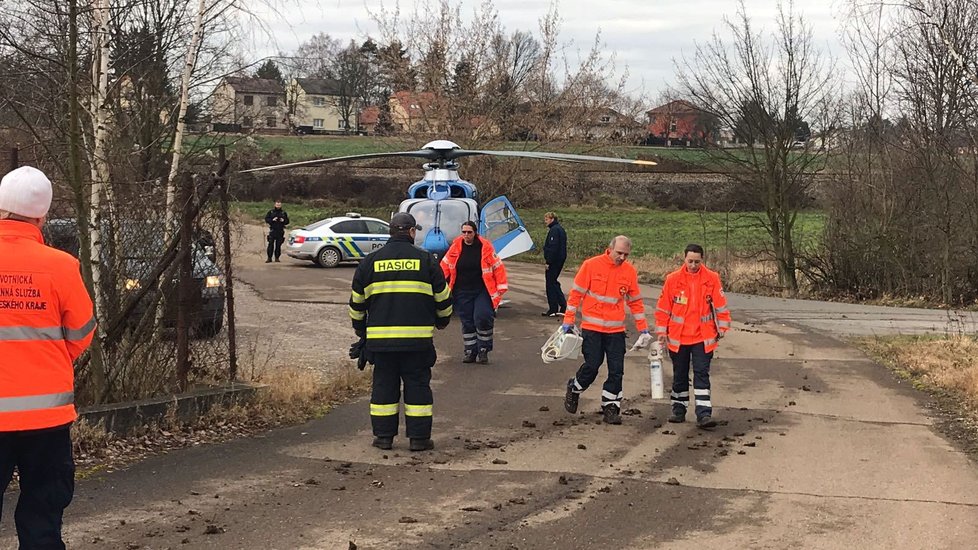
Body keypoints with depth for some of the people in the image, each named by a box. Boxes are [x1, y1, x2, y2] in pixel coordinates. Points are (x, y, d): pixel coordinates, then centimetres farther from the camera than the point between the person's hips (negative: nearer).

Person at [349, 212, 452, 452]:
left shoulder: (370, 261, 7)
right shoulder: (426, 260, 1)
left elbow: (356, 301, 13)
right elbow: (443, 297, 8)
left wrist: (361, 329, 28)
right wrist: (442, 320, 28)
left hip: (380, 337, 2)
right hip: (418, 338, -2)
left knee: (384, 386, 10)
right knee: (417, 386, 5)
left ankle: (383, 436, 12)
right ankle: (419, 437, 6)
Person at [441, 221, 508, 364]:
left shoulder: (485, 246, -6)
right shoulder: (456, 246, 0)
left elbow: (498, 266, -3)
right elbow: (445, 266, 7)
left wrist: (501, 287, -6)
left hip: (483, 291, -3)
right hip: (462, 292, 3)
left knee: (482, 318, -14)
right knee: (467, 322, 7)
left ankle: (483, 350, 4)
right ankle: (470, 351, 20)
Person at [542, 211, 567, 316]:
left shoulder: (554, 230, -16)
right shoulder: (560, 229, 15)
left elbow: (553, 247, -22)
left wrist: (548, 262, -20)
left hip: (554, 260, -10)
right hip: (560, 259, 10)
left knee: (551, 283, -2)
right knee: (553, 282, 16)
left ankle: (552, 310, 1)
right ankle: (563, 306, 14)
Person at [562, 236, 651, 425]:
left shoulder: (630, 271, 3)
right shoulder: (591, 265, -6)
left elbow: (636, 302, 12)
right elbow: (576, 293, -2)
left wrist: (644, 329, 11)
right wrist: (568, 320, -3)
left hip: (616, 329, 3)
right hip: (592, 327, -3)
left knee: (616, 370, 0)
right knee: (592, 366, -2)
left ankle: (610, 406, 11)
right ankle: (574, 389, 26)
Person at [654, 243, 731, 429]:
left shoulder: (712, 279, -3)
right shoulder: (673, 279, -2)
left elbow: (720, 305, 3)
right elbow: (663, 307, 3)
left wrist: (721, 328, 1)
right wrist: (661, 331, 2)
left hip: (703, 338, -1)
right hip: (678, 338, 2)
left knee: (702, 374, -7)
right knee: (680, 375, 12)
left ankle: (704, 414, -9)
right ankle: (679, 410, 25)